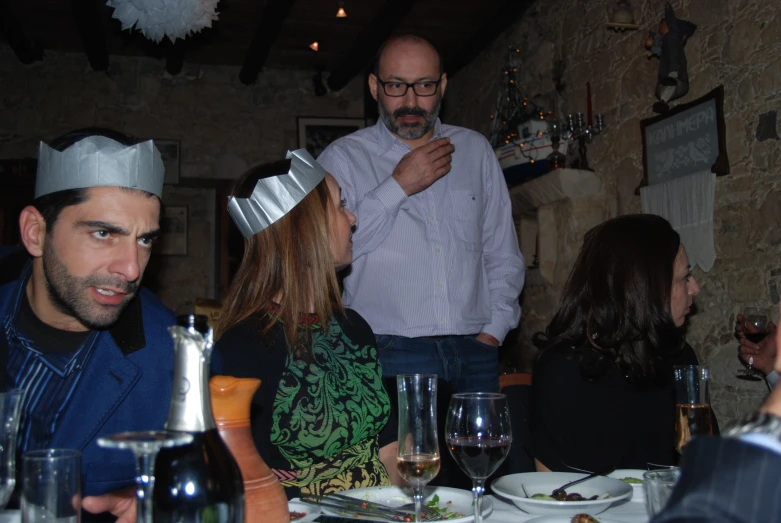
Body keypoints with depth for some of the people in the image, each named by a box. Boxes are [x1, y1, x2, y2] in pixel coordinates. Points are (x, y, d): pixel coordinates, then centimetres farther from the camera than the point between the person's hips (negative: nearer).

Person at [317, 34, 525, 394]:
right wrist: (398, 187, -10)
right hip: (390, 357, -3)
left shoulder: (475, 150, 13)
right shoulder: (343, 158, 2)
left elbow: (502, 254, 16)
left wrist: (492, 330, 4)